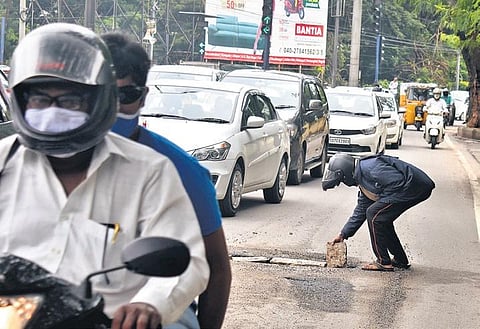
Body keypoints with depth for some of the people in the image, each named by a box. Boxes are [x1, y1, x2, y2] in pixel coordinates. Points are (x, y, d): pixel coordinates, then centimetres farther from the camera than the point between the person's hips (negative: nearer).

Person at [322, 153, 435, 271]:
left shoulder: (368, 167, -15)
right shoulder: (362, 178, 19)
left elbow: (398, 180, -23)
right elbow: (360, 212, 26)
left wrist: (383, 199, -9)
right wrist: (343, 234, 27)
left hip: (415, 185, -10)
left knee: (374, 214, -7)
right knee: (381, 219, 17)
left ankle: (383, 262, -2)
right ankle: (400, 260, 25)